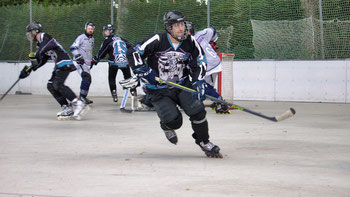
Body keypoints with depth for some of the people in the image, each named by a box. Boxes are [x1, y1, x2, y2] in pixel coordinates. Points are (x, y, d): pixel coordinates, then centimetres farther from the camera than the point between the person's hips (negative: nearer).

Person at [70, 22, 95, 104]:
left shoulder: (92, 39, 19)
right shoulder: (81, 37, -7)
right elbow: (73, 48, -15)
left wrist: (92, 60, 29)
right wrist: (78, 56, -25)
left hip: (87, 63, 9)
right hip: (81, 63, -9)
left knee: (86, 80, 10)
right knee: (87, 78, -23)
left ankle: (82, 97, 20)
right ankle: (83, 97, -18)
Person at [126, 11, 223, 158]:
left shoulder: (190, 42, -5)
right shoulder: (157, 41, -17)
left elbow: (199, 62, 6)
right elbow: (133, 54, -14)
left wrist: (198, 83, -5)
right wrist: (145, 73, -18)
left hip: (182, 85, 4)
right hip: (158, 89, -3)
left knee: (197, 110, -14)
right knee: (174, 121, -18)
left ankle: (204, 142, 10)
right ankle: (166, 127, 22)